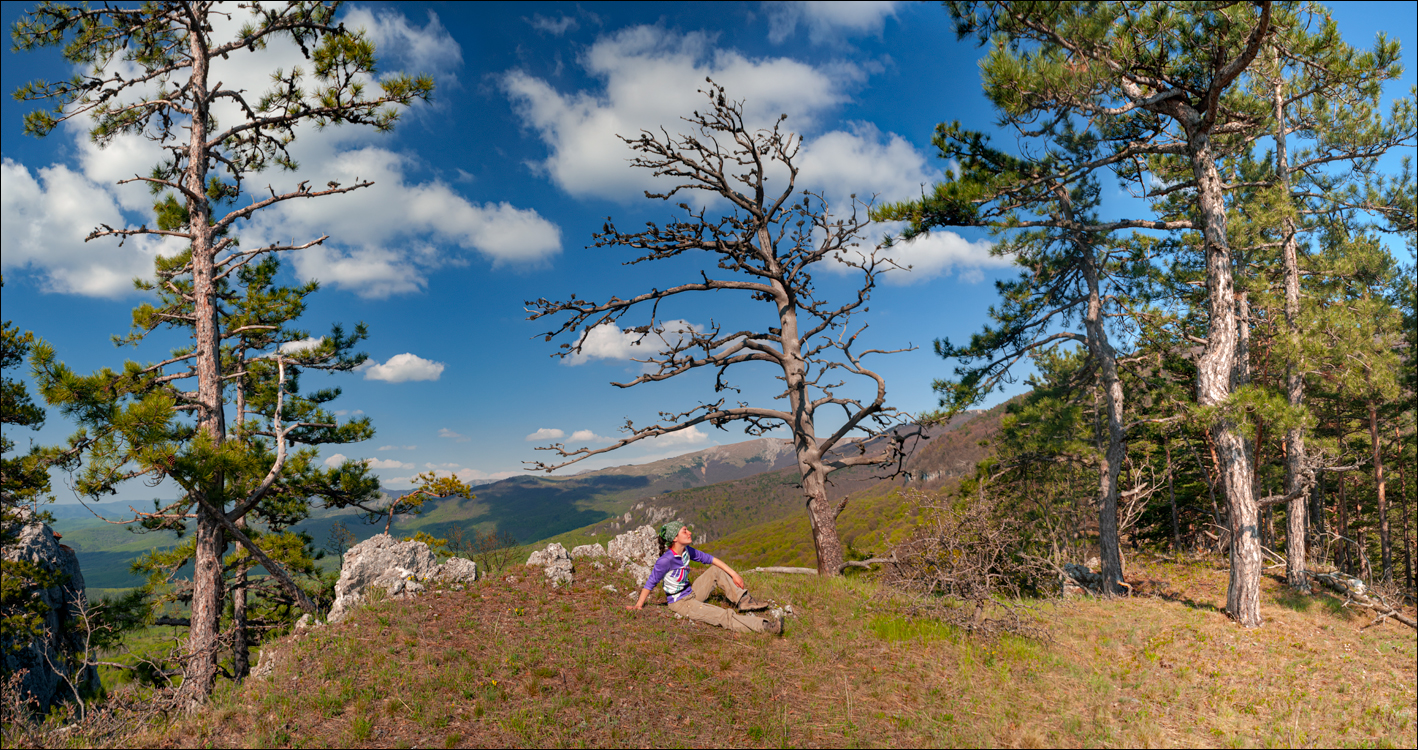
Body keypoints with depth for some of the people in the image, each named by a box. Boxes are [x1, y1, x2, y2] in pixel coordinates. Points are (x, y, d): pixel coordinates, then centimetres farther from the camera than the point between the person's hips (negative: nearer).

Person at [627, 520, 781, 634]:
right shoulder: (666, 560, -26)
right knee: (724, 617, -20)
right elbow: (650, 583, -17)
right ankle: (764, 626, -23)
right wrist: (638, 605, -12)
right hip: (681, 603, -9)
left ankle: (744, 601, 3)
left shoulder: (687, 551, -3)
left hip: (692, 594, 9)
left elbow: (710, 559, 4)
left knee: (716, 570, 6)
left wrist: (734, 574, 1)